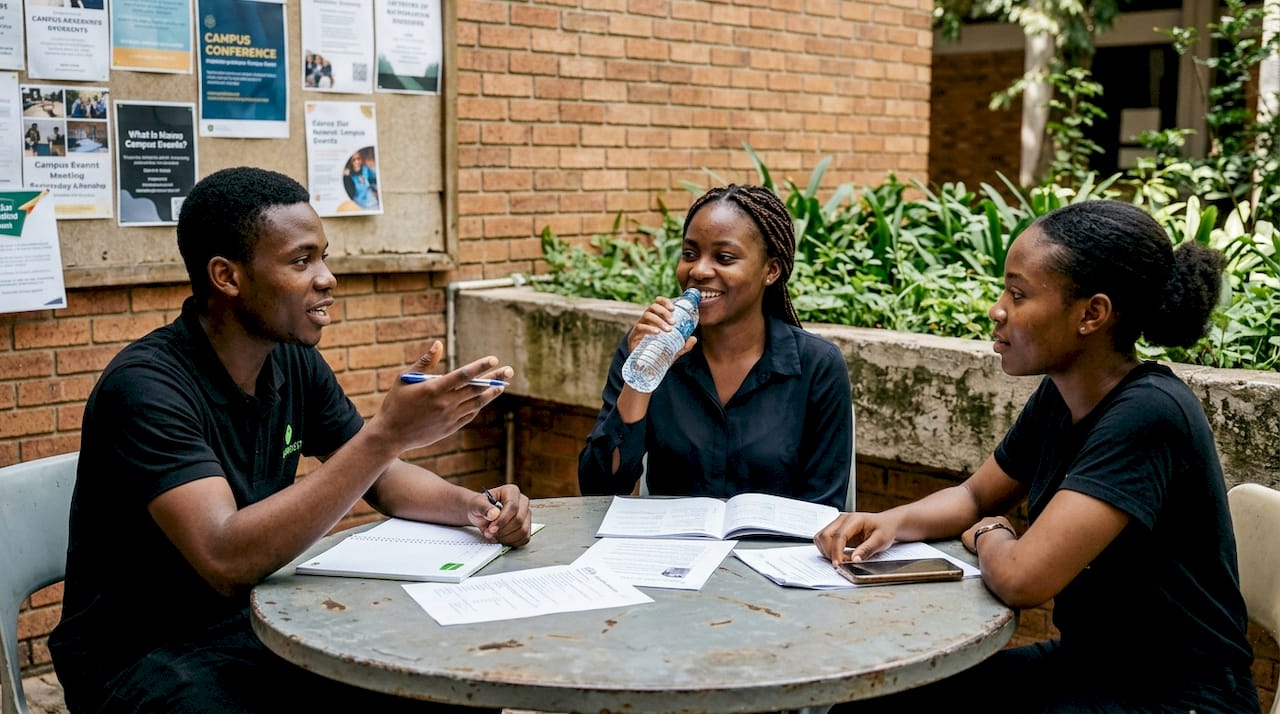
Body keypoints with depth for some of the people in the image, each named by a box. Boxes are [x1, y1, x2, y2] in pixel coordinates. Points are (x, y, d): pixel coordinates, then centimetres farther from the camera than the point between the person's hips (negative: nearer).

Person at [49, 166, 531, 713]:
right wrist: (386, 433, -37)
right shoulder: (145, 386, -23)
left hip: (260, 624, 7)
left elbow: (380, 478, 11)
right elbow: (229, 560, -34)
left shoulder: (295, 362, 1)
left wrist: (474, 506, -11)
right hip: (139, 655, -7)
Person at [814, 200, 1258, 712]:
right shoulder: (1058, 397, -1)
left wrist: (988, 536, -9)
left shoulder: (1147, 415, -26)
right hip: (1084, 665, 7)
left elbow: (1021, 578, -33)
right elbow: (975, 496, 16)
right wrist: (892, 521, -4)